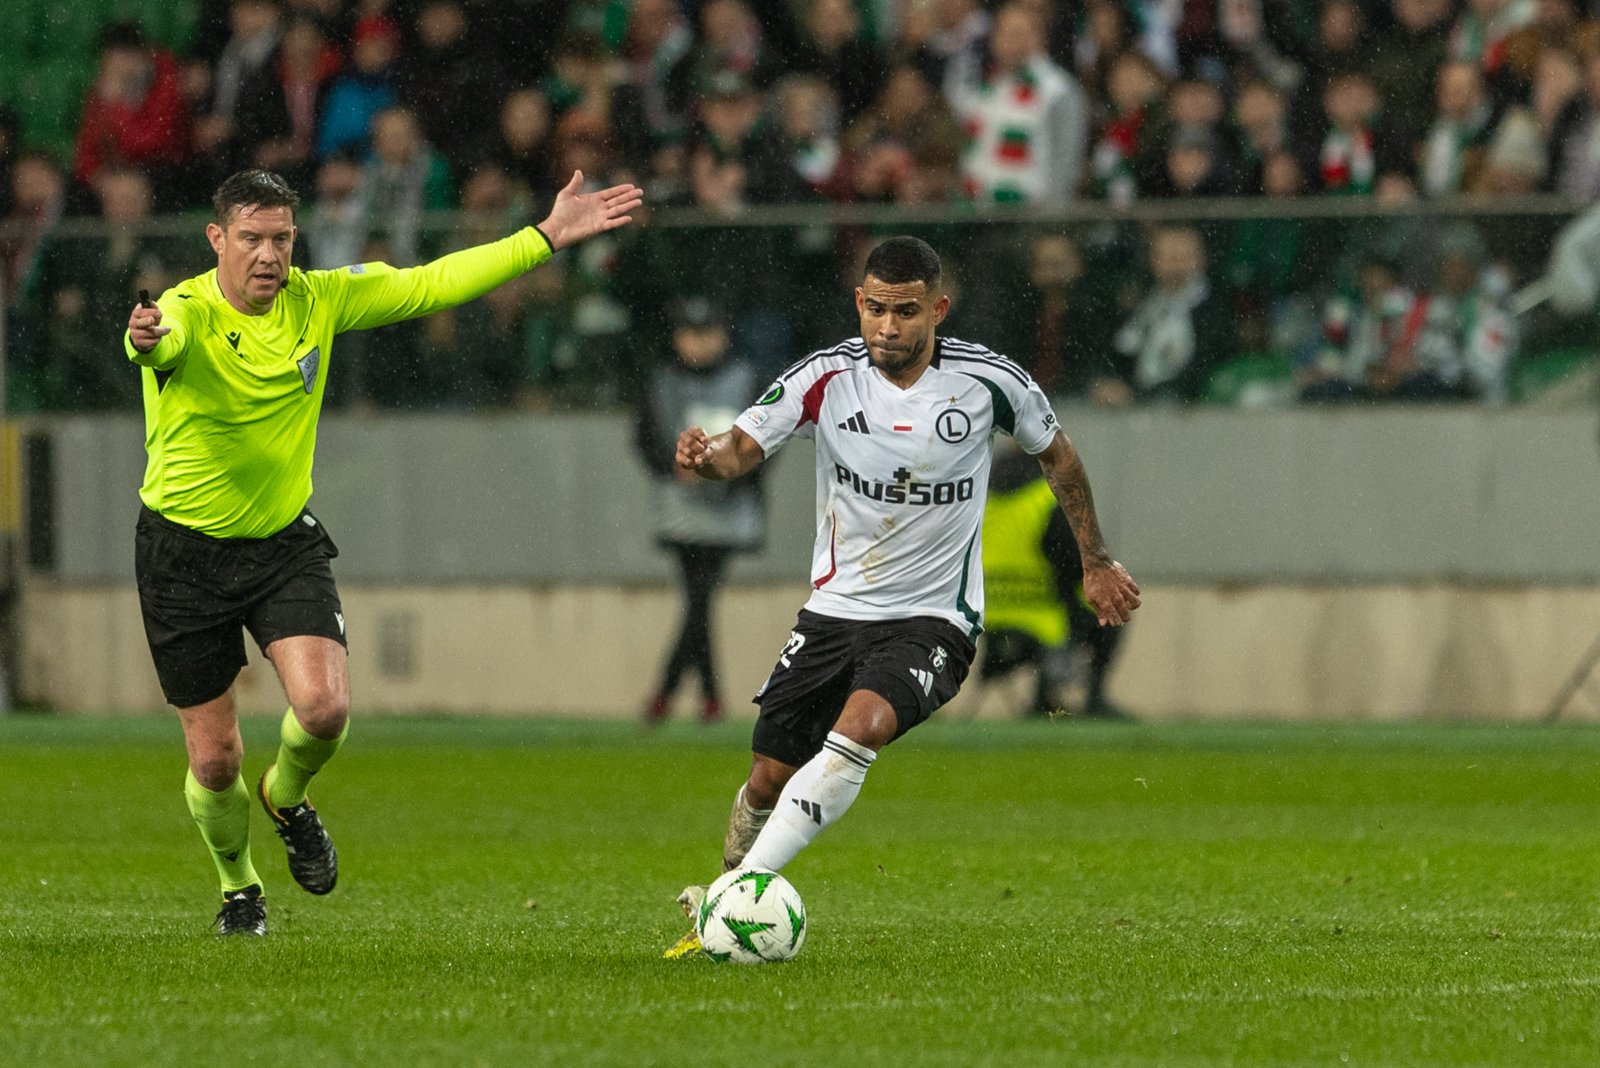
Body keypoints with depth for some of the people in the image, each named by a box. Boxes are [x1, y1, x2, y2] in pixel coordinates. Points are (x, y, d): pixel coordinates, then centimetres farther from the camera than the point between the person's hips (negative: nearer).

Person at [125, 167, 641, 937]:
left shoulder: (316, 301, -5)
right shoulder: (185, 313, -20)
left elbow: (431, 285, 2)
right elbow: (163, 340, -45)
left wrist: (547, 237, -1)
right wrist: (147, 340, -71)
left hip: (284, 542, 3)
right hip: (184, 550, -3)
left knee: (323, 707, -20)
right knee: (214, 757, 2)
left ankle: (286, 799, 16)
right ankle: (237, 886, 33)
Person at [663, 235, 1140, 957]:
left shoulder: (990, 382, -10)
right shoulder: (827, 377, -9)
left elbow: (1055, 453, 9)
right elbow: (742, 448, -19)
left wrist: (1096, 562, 16)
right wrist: (708, 458, -44)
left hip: (933, 619, -3)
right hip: (836, 605, 3)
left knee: (861, 727, -30)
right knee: (769, 778, 4)